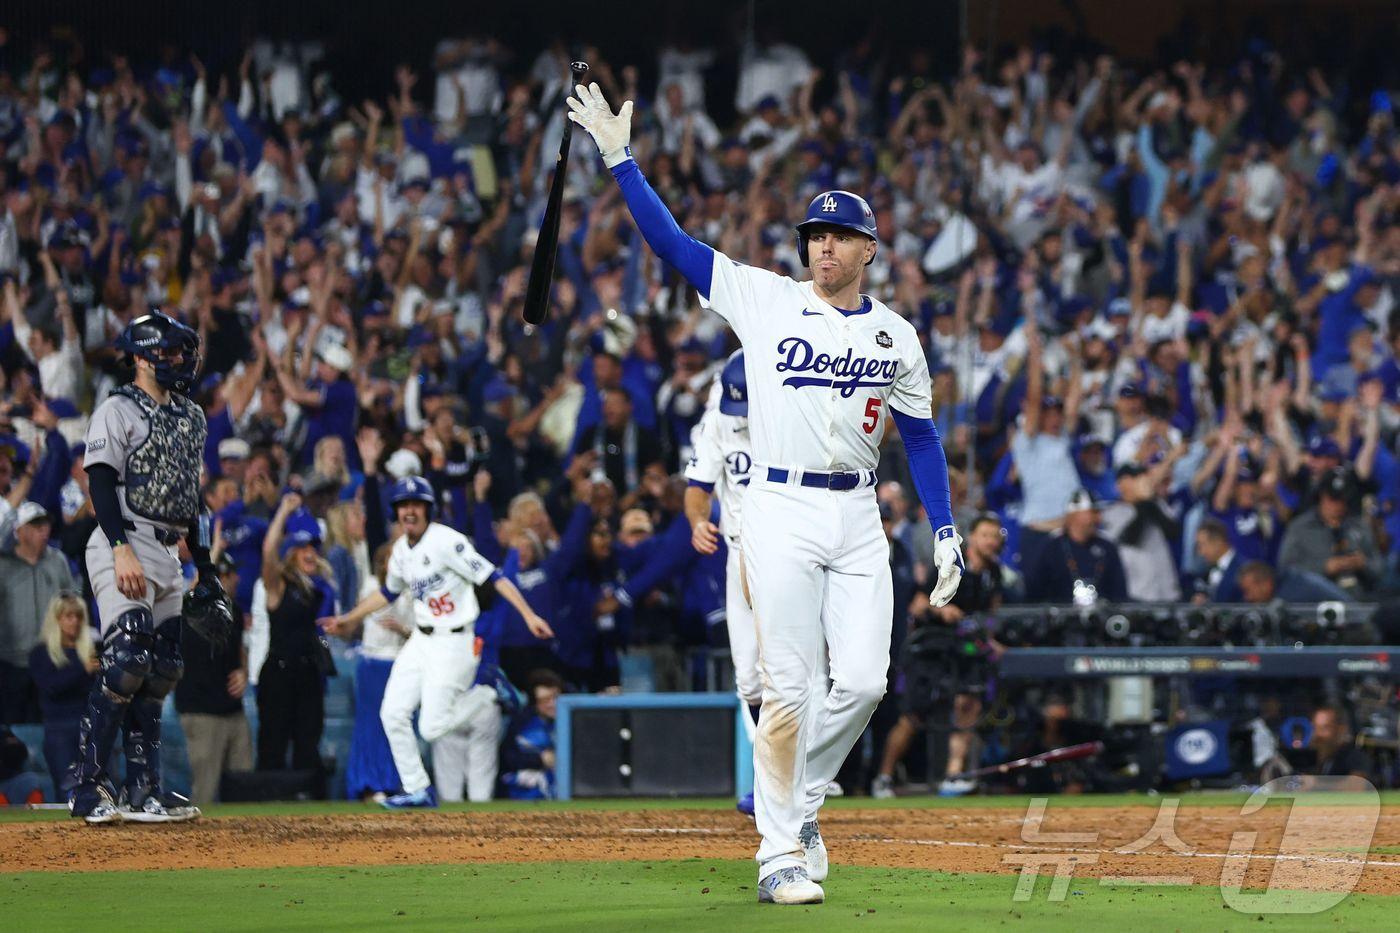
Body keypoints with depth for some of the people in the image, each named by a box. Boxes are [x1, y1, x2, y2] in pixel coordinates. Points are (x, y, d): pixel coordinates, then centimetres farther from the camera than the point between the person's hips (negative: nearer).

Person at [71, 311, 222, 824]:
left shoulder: (190, 418, 19)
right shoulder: (117, 411, -6)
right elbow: (101, 483, -15)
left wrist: (205, 566, 20)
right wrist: (123, 550, -25)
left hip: (167, 553, 8)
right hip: (123, 546, -8)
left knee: (161, 670, 6)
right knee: (127, 661, -18)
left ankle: (144, 790, 9)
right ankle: (88, 785, -14)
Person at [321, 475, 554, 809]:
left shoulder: (446, 541, -16)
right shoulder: (402, 550, 8)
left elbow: (491, 576, -20)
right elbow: (389, 592, 27)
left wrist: (528, 615, -27)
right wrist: (349, 619, 31)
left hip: (451, 643, -8)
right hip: (420, 641, 8)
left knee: (431, 728, -11)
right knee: (392, 714, 0)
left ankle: (487, 694, 13)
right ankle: (418, 790, 11)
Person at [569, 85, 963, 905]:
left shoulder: (895, 336, 10)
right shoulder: (764, 300, 2)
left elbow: (922, 436, 13)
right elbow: (673, 242, -1)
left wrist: (946, 533, 6)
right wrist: (619, 159, -9)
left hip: (859, 519, 3)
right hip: (783, 513, -3)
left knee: (863, 681, -5)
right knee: (788, 686, -6)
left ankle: (799, 802, 18)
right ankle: (781, 850, -1)